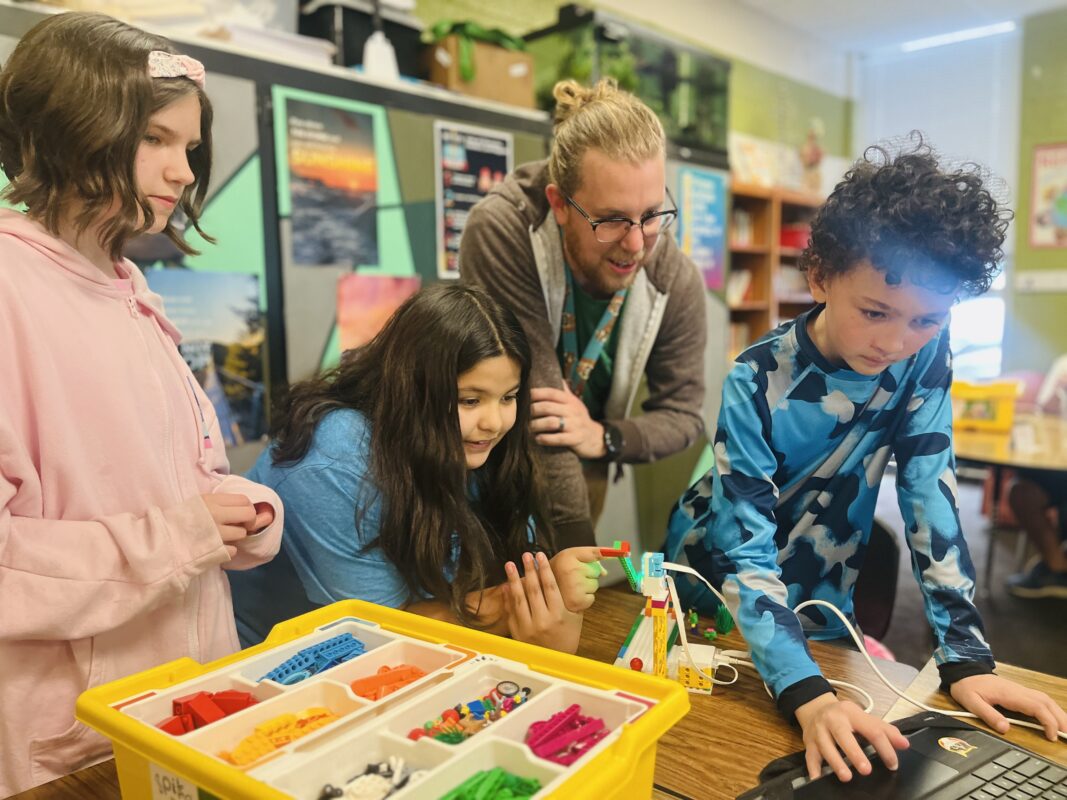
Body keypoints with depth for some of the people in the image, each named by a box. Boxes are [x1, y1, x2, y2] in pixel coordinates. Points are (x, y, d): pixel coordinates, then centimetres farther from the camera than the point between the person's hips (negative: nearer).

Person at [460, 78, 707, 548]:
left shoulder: (676, 281, -19)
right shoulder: (501, 231, -32)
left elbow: (683, 415, -9)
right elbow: (532, 407, -34)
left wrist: (603, 438, -31)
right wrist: (576, 544, -33)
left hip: (583, 467, 3)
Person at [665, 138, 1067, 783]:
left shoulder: (925, 353, -16)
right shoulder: (759, 384, -28)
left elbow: (932, 491, -13)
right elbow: (745, 551, -31)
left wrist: (966, 657, -19)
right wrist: (808, 695, -43)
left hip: (819, 603, 3)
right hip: (716, 592, -3)